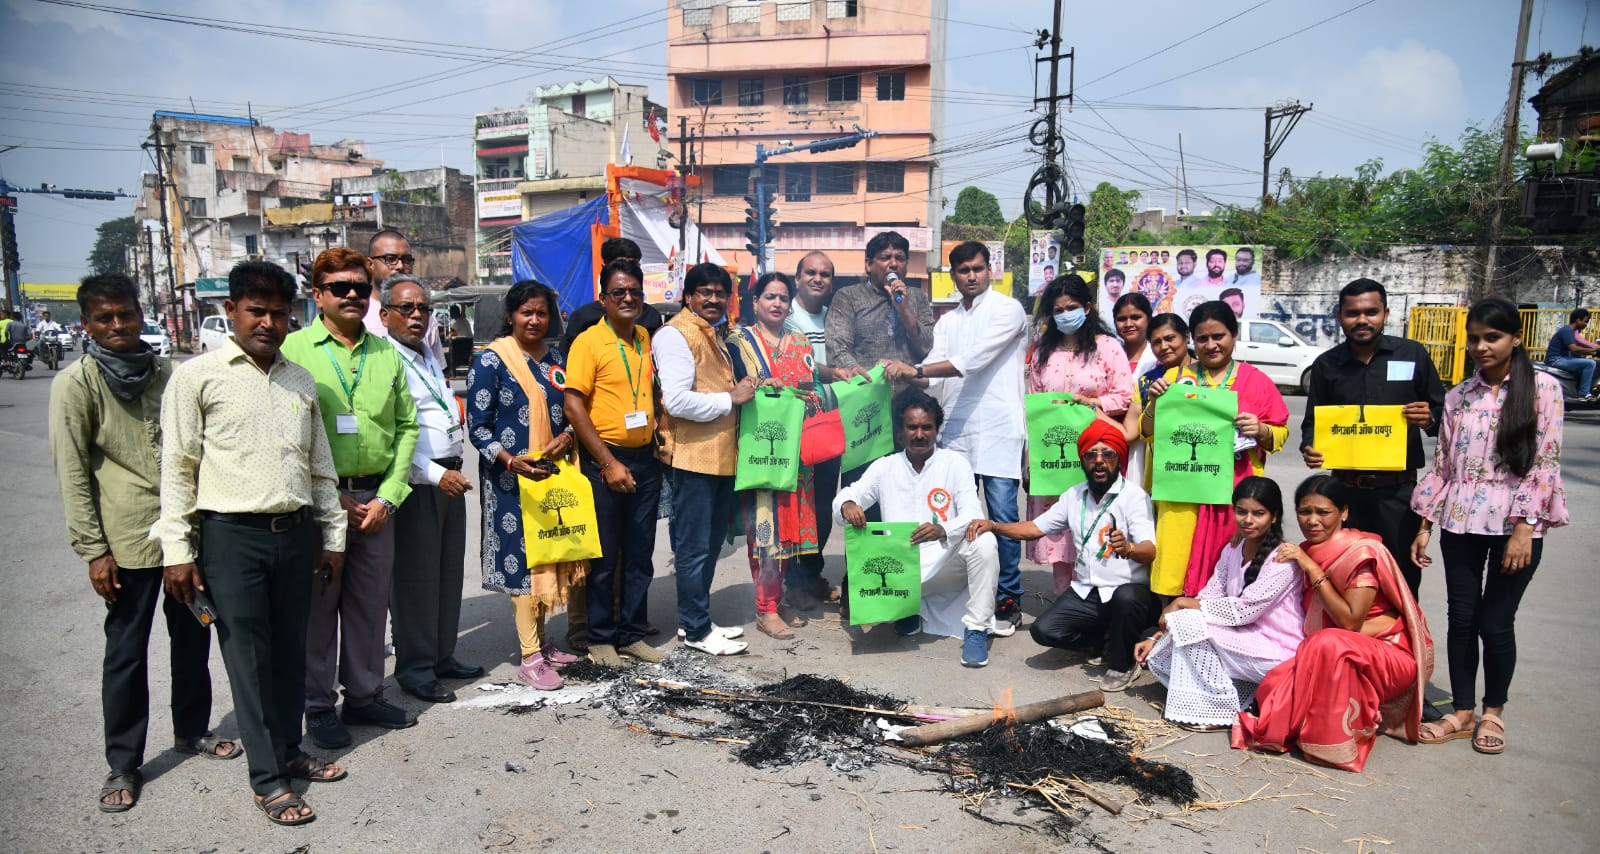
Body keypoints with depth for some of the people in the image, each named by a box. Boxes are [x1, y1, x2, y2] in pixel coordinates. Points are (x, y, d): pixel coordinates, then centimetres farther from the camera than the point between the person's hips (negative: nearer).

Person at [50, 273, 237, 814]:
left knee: (193, 635, 15)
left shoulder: (164, 372, 8)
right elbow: (72, 474, -8)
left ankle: (192, 729, 33)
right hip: (129, 540, -5)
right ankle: (124, 765, 18)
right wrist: (93, 550, -11)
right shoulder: (75, 384, -6)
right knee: (127, 651, 5)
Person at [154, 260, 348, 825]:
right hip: (232, 535, -4)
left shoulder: (301, 381, 11)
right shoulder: (197, 376, -3)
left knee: (290, 649, 13)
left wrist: (333, 535, 14)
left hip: (296, 532, 4)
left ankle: (289, 750, 30)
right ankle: (267, 780, 14)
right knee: (249, 657, 3)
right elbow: (178, 468, -4)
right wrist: (177, 550, -7)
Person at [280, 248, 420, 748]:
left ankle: (364, 695, 28)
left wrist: (387, 497, -2)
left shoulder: (386, 354, 8)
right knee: (317, 605, 6)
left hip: (376, 499, 4)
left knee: (370, 603, 12)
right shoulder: (294, 350, -3)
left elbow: (407, 426, 8)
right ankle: (318, 706, 22)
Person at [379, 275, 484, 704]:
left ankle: (443, 656, 25)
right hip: (416, 484, -8)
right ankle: (415, 669, 11)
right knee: (415, 577, -1)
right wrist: (436, 475, -20)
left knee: (449, 572, 13)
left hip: (449, 480, 9)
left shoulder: (430, 355, 15)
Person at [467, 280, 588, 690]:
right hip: (513, 478, -6)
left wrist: (568, 436, -5)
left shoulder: (556, 359, 11)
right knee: (523, 560, -4)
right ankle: (530, 659, 3)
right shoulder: (491, 361, -7)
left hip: (555, 473, 6)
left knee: (549, 556, 10)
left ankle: (540, 641, 25)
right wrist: (510, 461, -24)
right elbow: (477, 426, -9)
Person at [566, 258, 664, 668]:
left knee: (639, 555, 12)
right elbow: (574, 407, -14)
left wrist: (658, 434, 7)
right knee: (604, 557, 5)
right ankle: (600, 638, 20)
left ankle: (632, 634, 25)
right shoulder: (589, 341, -9)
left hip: (645, 459, 6)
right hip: (605, 460, -5)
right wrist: (609, 463, -15)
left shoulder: (646, 339, 9)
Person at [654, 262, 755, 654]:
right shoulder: (676, 334, -12)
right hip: (692, 457, -10)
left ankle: (697, 618, 29)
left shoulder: (714, 334, 18)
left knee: (712, 543, 17)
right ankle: (696, 630, 11)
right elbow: (677, 400, -23)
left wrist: (744, 390, 12)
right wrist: (730, 398, -15)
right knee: (694, 548, 0)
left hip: (721, 456, 10)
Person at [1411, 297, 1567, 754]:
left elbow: (1545, 461, -7)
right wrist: (1425, 524, 7)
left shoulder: (1542, 388, -2)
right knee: (1461, 618, 8)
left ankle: (1493, 712, 24)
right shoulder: (1458, 396, 8)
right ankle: (1461, 712, 22)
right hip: (1461, 521, 3)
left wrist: (1525, 527, -14)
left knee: (1496, 623, 2)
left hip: (1515, 525, -3)